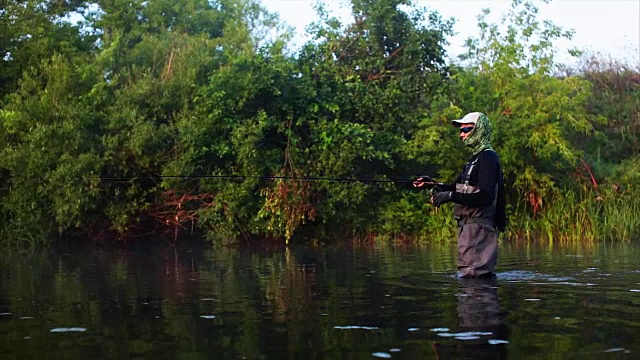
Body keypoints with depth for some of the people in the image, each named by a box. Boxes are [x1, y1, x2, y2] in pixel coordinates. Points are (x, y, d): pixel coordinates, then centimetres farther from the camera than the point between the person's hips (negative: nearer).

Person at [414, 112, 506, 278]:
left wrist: (451, 196, -23)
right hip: (469, 225, 11)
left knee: (473, 276, -13)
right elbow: (458, 188, 21)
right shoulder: (475, 158, 21)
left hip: (479, 225, -11)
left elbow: (486, 197, -23)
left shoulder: (488, 158, -12)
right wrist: (433, 185, 5)